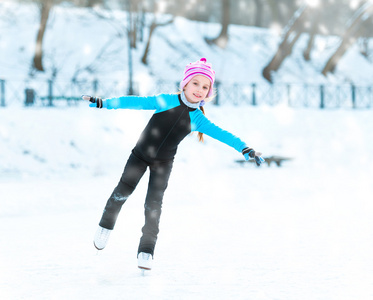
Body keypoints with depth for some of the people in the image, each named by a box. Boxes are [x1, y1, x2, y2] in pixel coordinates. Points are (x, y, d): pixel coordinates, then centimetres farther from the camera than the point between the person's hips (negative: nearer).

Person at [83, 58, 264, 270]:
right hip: (141, 155, -1)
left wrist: (244, 148, -22)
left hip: (163, 164, 1)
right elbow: (137, 102, -16)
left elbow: (221, 134, -12)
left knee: (153, 205, -6)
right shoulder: (167, 101, -14)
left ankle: (146, 250, 2)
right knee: (123, 191, -5)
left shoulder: (198, 119, -8)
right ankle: (106, 226, 22)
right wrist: (104, 103, -19)